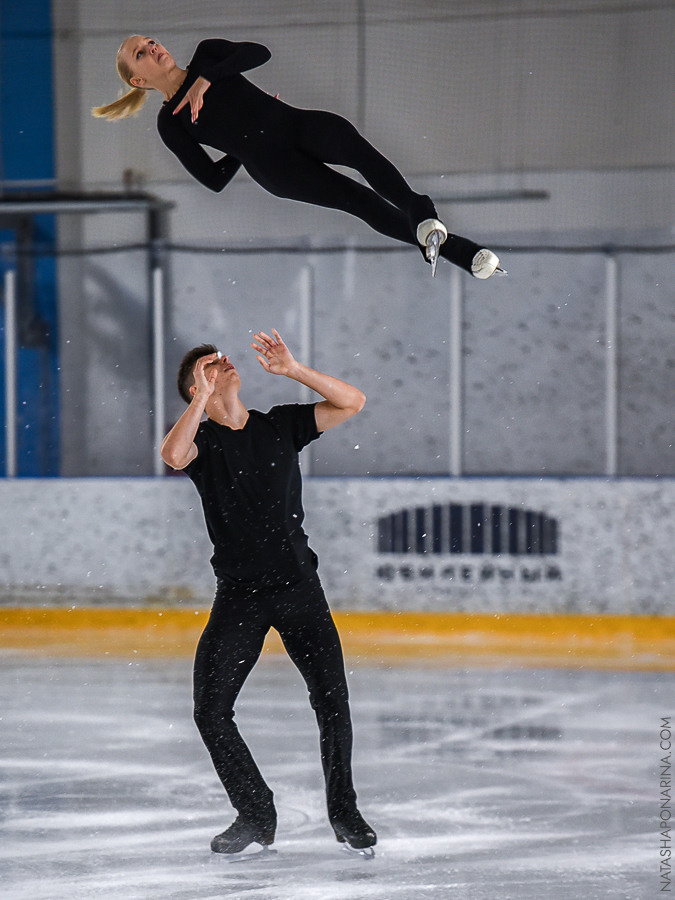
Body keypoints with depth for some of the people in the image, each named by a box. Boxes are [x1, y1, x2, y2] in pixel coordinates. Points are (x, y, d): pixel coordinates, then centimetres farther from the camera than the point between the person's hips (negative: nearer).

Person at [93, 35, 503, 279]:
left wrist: (207, 78, -3)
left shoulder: (206, 55, 22)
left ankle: (423, 217, -51)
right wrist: (245, 143, 13)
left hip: (297, 124, 3)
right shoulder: (170, 123, 13)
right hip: (271, 164, -3)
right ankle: (462, 251, -36)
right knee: (359, 198, -25)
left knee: (355, 146, -32)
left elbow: (259, 52, 3)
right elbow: (214, 178, 7)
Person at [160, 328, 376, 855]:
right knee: (211, 711, -6)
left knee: (332, 701, -7)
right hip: (239, 594, -1)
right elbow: (174, 455, -24)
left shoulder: (280, 425, 7)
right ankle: (256, 816, 12)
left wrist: (292, 370, -9)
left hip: (298, 585, 1)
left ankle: (344, 813, 12)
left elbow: (352, 402, -2)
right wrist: (202, 398, -20)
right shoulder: (202, 437, 0)